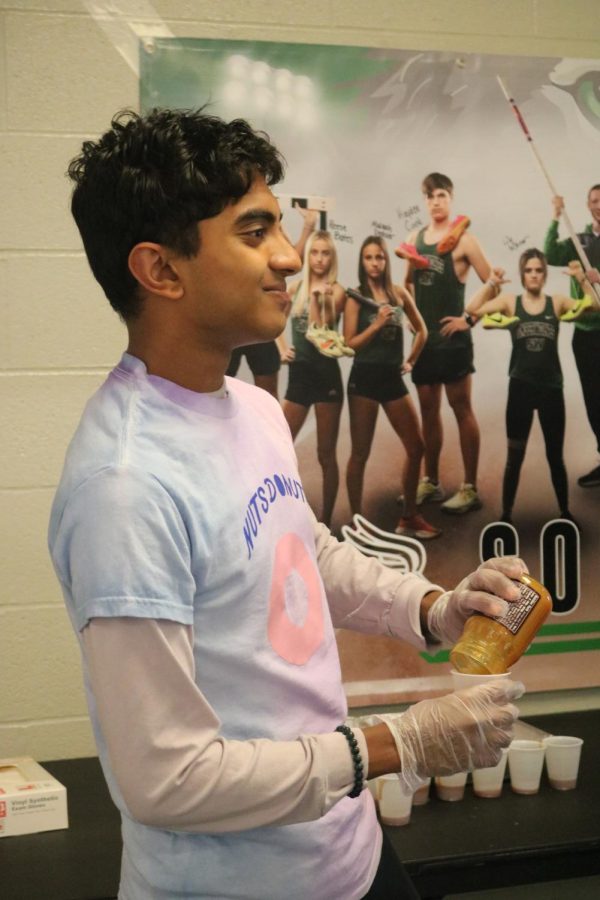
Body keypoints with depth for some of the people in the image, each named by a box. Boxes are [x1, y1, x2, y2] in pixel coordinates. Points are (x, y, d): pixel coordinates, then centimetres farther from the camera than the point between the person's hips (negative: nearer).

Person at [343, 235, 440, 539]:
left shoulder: (399, 293, 7)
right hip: (364, 378, -5)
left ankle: (409, 517, 20)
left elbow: (421, 330, 20)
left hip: (393, 378, 5)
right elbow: (349, 344, -9)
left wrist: (411, 361, 14)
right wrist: (376, 324, -17)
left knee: (416, 448, 6)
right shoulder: (356, 297, -4)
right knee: (360, 452, 1)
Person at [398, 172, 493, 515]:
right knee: (428, 410, 12)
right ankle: (431, 482, 22)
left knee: (462, 409, -3)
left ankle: (471, 488, 1)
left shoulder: (463, 239, -9)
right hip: (424, 336, 6)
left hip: (452, 337, -6)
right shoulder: (415, 238, 10)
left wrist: (470, 319, -13)